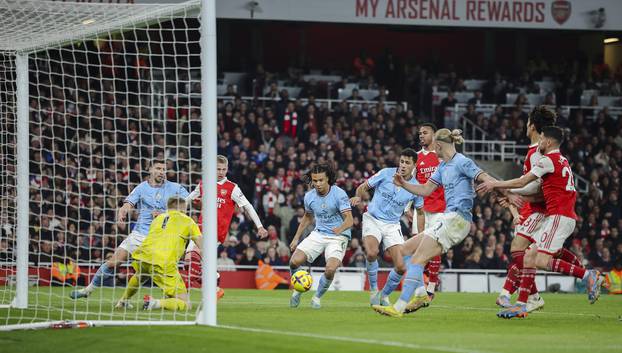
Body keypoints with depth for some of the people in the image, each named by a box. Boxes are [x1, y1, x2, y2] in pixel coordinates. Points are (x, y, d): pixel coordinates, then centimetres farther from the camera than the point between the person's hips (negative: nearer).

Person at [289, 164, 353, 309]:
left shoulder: (339, 194, -17)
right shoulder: (309, 196, -1)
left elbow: (349, 219, -23)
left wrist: (340, 228, -45)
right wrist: (296, 238, 18)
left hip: (338, 237, -4)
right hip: (318, 234, 4)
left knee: (330, 270, -26)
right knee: (294, 261, -15)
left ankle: (317, 297, 3)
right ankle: (297, 290, 13)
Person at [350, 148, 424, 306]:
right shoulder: (386, 174, -8)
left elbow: (420, 212, 12)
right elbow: (363, 187, 1)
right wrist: (358, 197, -21)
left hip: (392, 226, 2)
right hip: (372, 220, -2)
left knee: (401, 267, -11)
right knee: (372, 253, -30)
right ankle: (373, 289, -6)